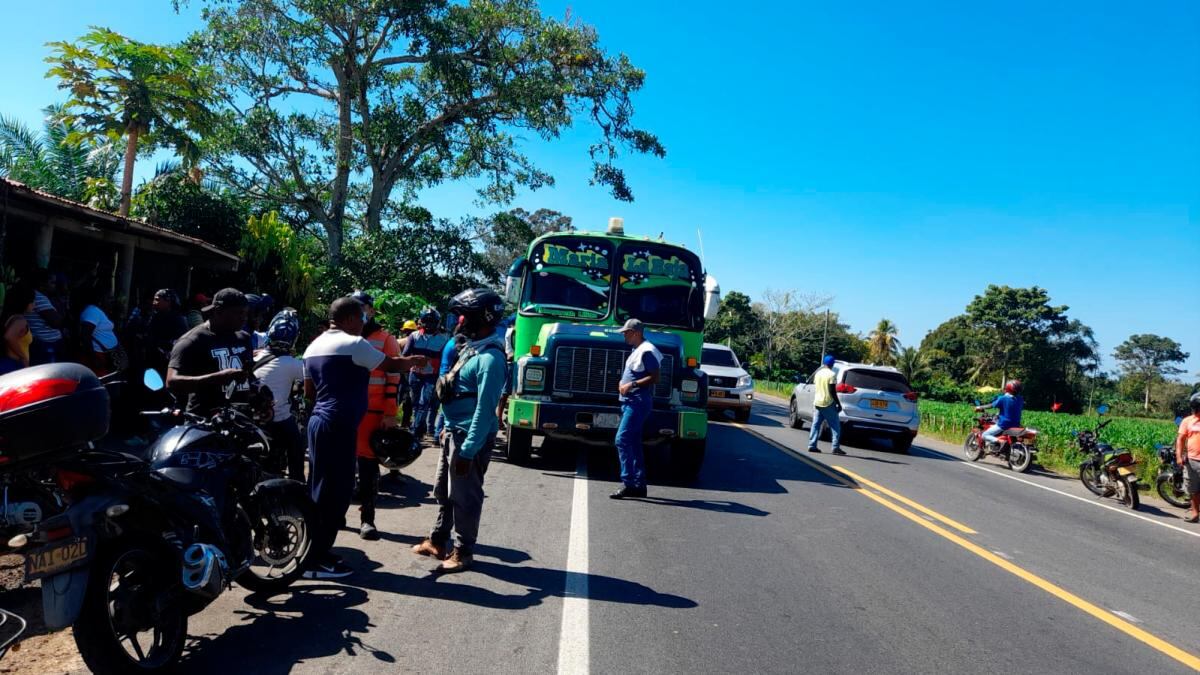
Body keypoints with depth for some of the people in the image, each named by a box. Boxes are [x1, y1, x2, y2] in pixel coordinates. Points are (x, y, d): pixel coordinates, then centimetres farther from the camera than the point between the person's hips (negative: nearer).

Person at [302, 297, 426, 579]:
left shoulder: (314, 346, 15)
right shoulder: (353, 344, -12)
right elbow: (391, 365, -4)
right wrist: (414, 361, 13)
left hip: (320, 421, 10)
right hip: (339, 426, -10)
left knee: (320, 488, 14)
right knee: (334, 491, -4)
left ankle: (315, 551, 21)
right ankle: (316, 560, 1)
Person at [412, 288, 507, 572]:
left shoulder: (490, 358, -21)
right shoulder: (470, 348, 10)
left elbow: (485, 409, -24)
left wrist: (468, 451, -23)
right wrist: (447, 429, 18)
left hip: (470, 437, -9)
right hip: (453, 432, 9)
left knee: (464, 497, 4)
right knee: (443, 492, 19)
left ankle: (463, 552, 18)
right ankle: (438, 542, 34)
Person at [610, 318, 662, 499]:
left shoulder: (647, 351, -13)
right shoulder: (637, 350, 19)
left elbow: (654, 377, -18)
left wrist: (632, 385, -22)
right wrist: (623, 382, 11)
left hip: (638, 402, -11)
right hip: (630, 402, 11)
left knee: (622, 440, -16)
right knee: (633, 443, 12)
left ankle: (627, 483, -17)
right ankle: (639, 485, 17)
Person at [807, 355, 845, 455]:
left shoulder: (818, 373, 8)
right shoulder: (832, 374, -12)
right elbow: (832, 391, -15)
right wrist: (838, 404, -9)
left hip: (817, 403, 6)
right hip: (828, 403, -6)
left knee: (816, 424, 8)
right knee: (835, 426, 0)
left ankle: (812, 445, 5)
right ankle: (836, 447, -6)